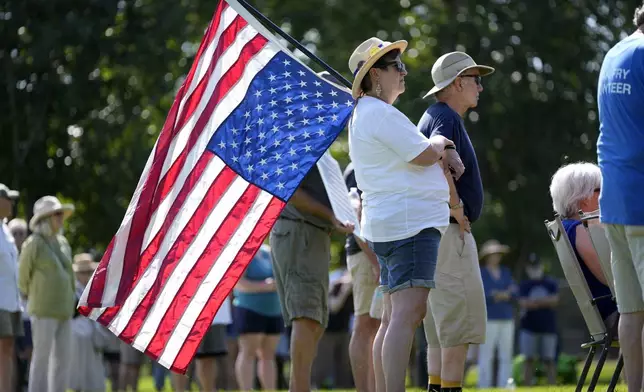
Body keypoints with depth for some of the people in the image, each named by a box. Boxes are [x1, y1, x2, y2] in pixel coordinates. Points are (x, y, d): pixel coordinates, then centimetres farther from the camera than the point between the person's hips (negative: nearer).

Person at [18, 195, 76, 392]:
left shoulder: (62, 243, 13)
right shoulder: (33, 244, -8)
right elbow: (23, 277, 0)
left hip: (64, 310, 7)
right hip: (44, 310, -7)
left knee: (63, 356, 5)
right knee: (42, 357, -7)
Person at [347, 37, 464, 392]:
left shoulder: (364, 115, 22)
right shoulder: (381, 114, -11)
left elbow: (416, 152, 26)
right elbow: (425, 155, -15)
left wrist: (443, 150, 6)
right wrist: (440, 142, 7)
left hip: (386, 226, 11)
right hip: (409, 221, -11)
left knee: (393, 318, 11)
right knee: (408, 313, -18)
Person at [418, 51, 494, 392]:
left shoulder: (435, 117, 21)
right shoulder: (447, 118, -12)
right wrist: (455, 209, -19)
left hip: (435, 230, 11)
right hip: (448, 232, -11)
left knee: (441, 322, 10)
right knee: (461, 315, -12)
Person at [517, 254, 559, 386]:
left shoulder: (551, 283, 8)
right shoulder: (524, 285, 7)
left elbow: (555, 300, -6)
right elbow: (523, 303, -8)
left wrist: (533, 302, -11)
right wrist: (545, 302, -11)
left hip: (548, 327, 0)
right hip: (529, 327, 0)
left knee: (549, 360, 1)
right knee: (529, 359, -2)